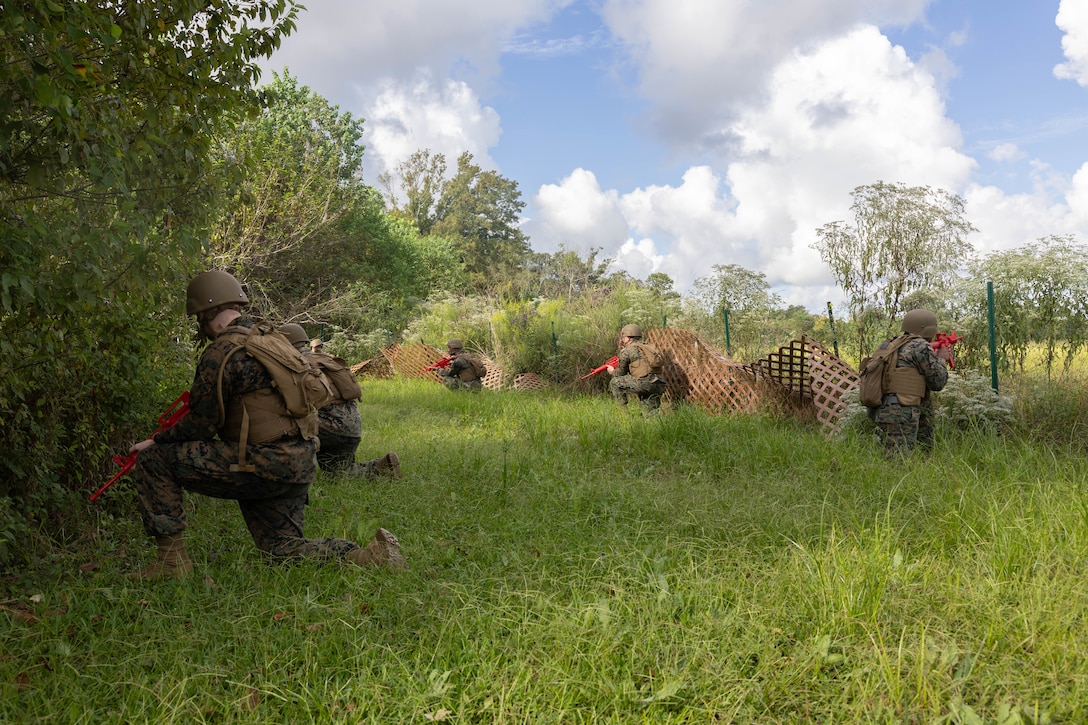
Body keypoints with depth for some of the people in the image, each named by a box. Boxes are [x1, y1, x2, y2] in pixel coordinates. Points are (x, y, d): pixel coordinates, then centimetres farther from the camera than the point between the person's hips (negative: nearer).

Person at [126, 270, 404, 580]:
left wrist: (154, 442, 9)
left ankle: (171, 560, 4)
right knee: (284, 549, 19)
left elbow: (200, 425, -8)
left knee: (152, 461, 0)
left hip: (261, 466, -8)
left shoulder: (221, 352, -11)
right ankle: (371, 555, 5)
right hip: (297, 464, 9)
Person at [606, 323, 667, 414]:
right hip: (658, 386, 7)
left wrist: (612, 371, 35)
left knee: (615, 383, 11)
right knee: (652, 413, 21)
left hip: (643, 383, -7)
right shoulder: (649, 347, 26)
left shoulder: (627, 350, 5)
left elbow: (620, 373, 12)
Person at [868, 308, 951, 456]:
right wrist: (942, 359, 18)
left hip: (883, 410, 9)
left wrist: (937, 359, 34)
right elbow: (937, 382, 1)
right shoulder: (920, 346, -5)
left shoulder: (893, 344, 20)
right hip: (901, 413, -9)